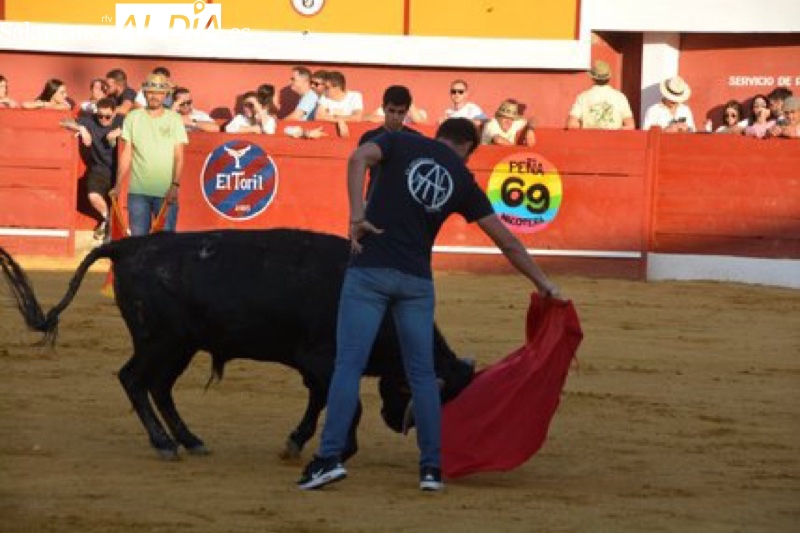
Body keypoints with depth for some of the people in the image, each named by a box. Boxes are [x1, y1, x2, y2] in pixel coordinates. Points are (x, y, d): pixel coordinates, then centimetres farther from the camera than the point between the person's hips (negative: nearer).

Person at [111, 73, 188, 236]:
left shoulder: (174, 119, 4)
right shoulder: (133, 118, 6)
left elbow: (179, 156, 0)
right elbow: (126, 155, 6)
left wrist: (175, 185, -13)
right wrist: (118, 185, -1)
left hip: (166, 192, -1)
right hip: (138, 191, 1)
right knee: (138, 236, 2)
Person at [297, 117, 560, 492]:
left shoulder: (401, 143, 10)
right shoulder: (463, 179, 13)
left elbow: (359, 157, -12)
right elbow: (507, 241, 17)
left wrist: (357, 215, -13)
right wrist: (541, 282, 26)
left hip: (369, 270, -2)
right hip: (417, 281, 2)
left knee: (349, 363, -4)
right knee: (422, 373, 11)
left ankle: (329, 457, -14)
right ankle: (432, 467, 9)